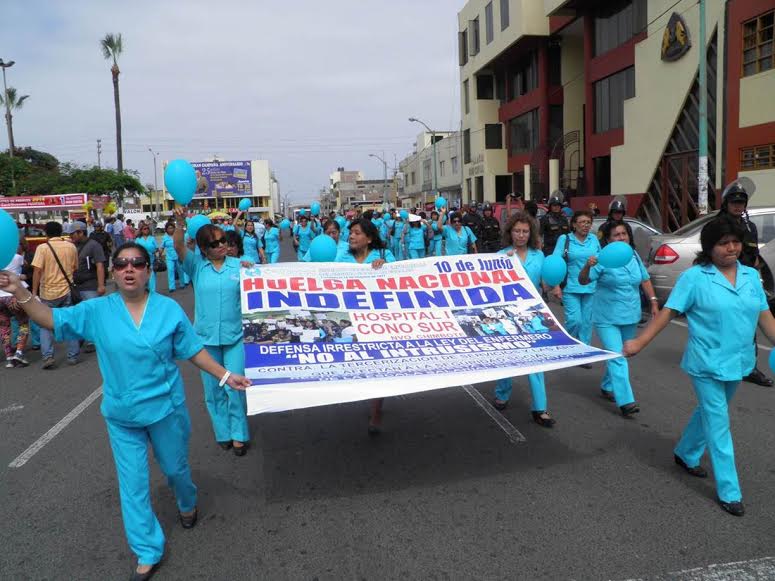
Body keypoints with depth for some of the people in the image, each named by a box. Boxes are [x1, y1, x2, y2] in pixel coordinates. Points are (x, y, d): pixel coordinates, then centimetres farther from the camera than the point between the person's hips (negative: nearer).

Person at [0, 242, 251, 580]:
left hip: (165, 407, -1)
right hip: (121, 414, 1)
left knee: (175, 468, 18)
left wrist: (225, 376, -5)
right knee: (133, 483, 7)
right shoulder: (97, 311, -7)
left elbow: (192, 351, -3)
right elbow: (52, 320, -7)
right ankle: (148, 553, 24)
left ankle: (187, 504, 53)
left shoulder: (169, 309, -10)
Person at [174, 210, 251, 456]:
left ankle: (239, 433, 13)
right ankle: (222, 431, 26)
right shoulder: (197, 266, 1)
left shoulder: (239, 265, 0)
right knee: (213, 387, 11)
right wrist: (180, 223, -28)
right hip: (206, 336, 1)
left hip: (235, 335, -1)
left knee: (236, 386, -2)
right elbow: (179, 247, -14)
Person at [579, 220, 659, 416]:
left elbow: (645, 280, 14)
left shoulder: (634, 256, 4)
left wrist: (653, 302, 8)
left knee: (619, 355, 18)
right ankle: (625, 401, -12)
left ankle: (607, 387, 37)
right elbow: (583, 281, -17)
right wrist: (587, 266, -37)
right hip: (607, 318, -6)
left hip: (630, 316, 6)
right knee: (617, 358, -12)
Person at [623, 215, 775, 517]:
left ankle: (686, 454, 46)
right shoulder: (694, 277, -12)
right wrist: (640, 342, -17)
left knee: (709, 413, 22)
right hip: (707, 365, -6)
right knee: (718, 425, 1)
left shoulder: (751, 276, 4)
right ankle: (729, 492, 12)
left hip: (738, 363, 6)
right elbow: (668, 311, -12)